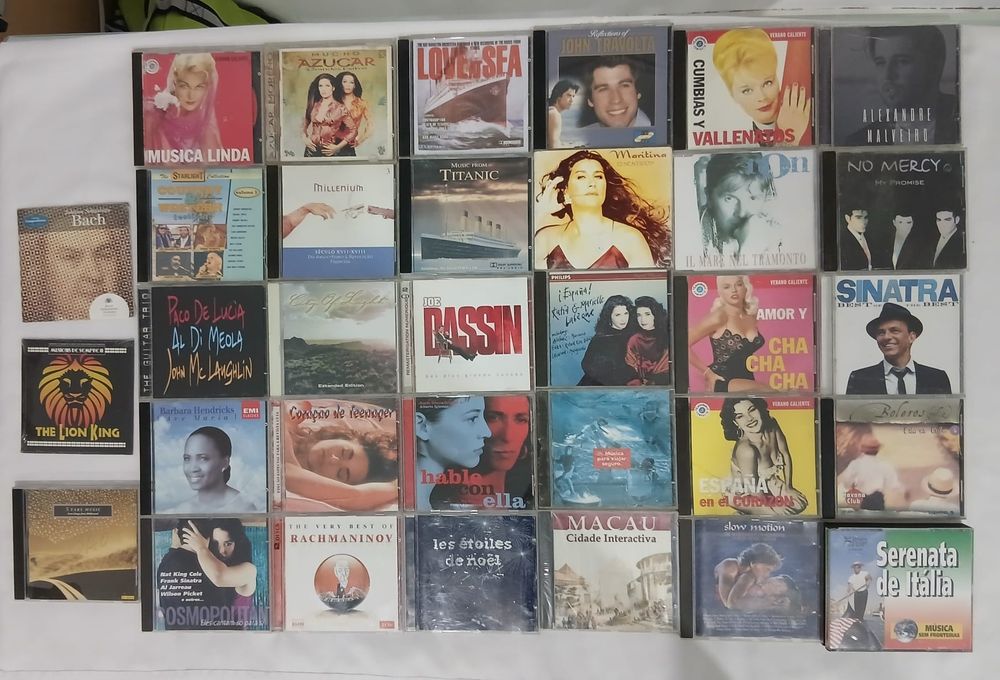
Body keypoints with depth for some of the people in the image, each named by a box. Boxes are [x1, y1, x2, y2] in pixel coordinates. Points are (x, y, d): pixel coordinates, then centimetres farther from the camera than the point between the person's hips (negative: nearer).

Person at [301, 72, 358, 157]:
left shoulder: (340, 108, -6)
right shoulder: (314, 105, 4)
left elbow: (353, 130, -6)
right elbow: (305, 123, 18)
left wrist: (338, 147, -10)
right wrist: (305, 138, 1)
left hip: (330, 151, -3)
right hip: (312, 150, 3)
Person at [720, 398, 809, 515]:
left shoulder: (771, 424, -18)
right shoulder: (746, 449, -38)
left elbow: (785, 454, -3)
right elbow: (752, 488, -27)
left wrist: (787, 486, -3)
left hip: (769, 483, 7)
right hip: (744, 495, -7)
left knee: (801, 503, 4)